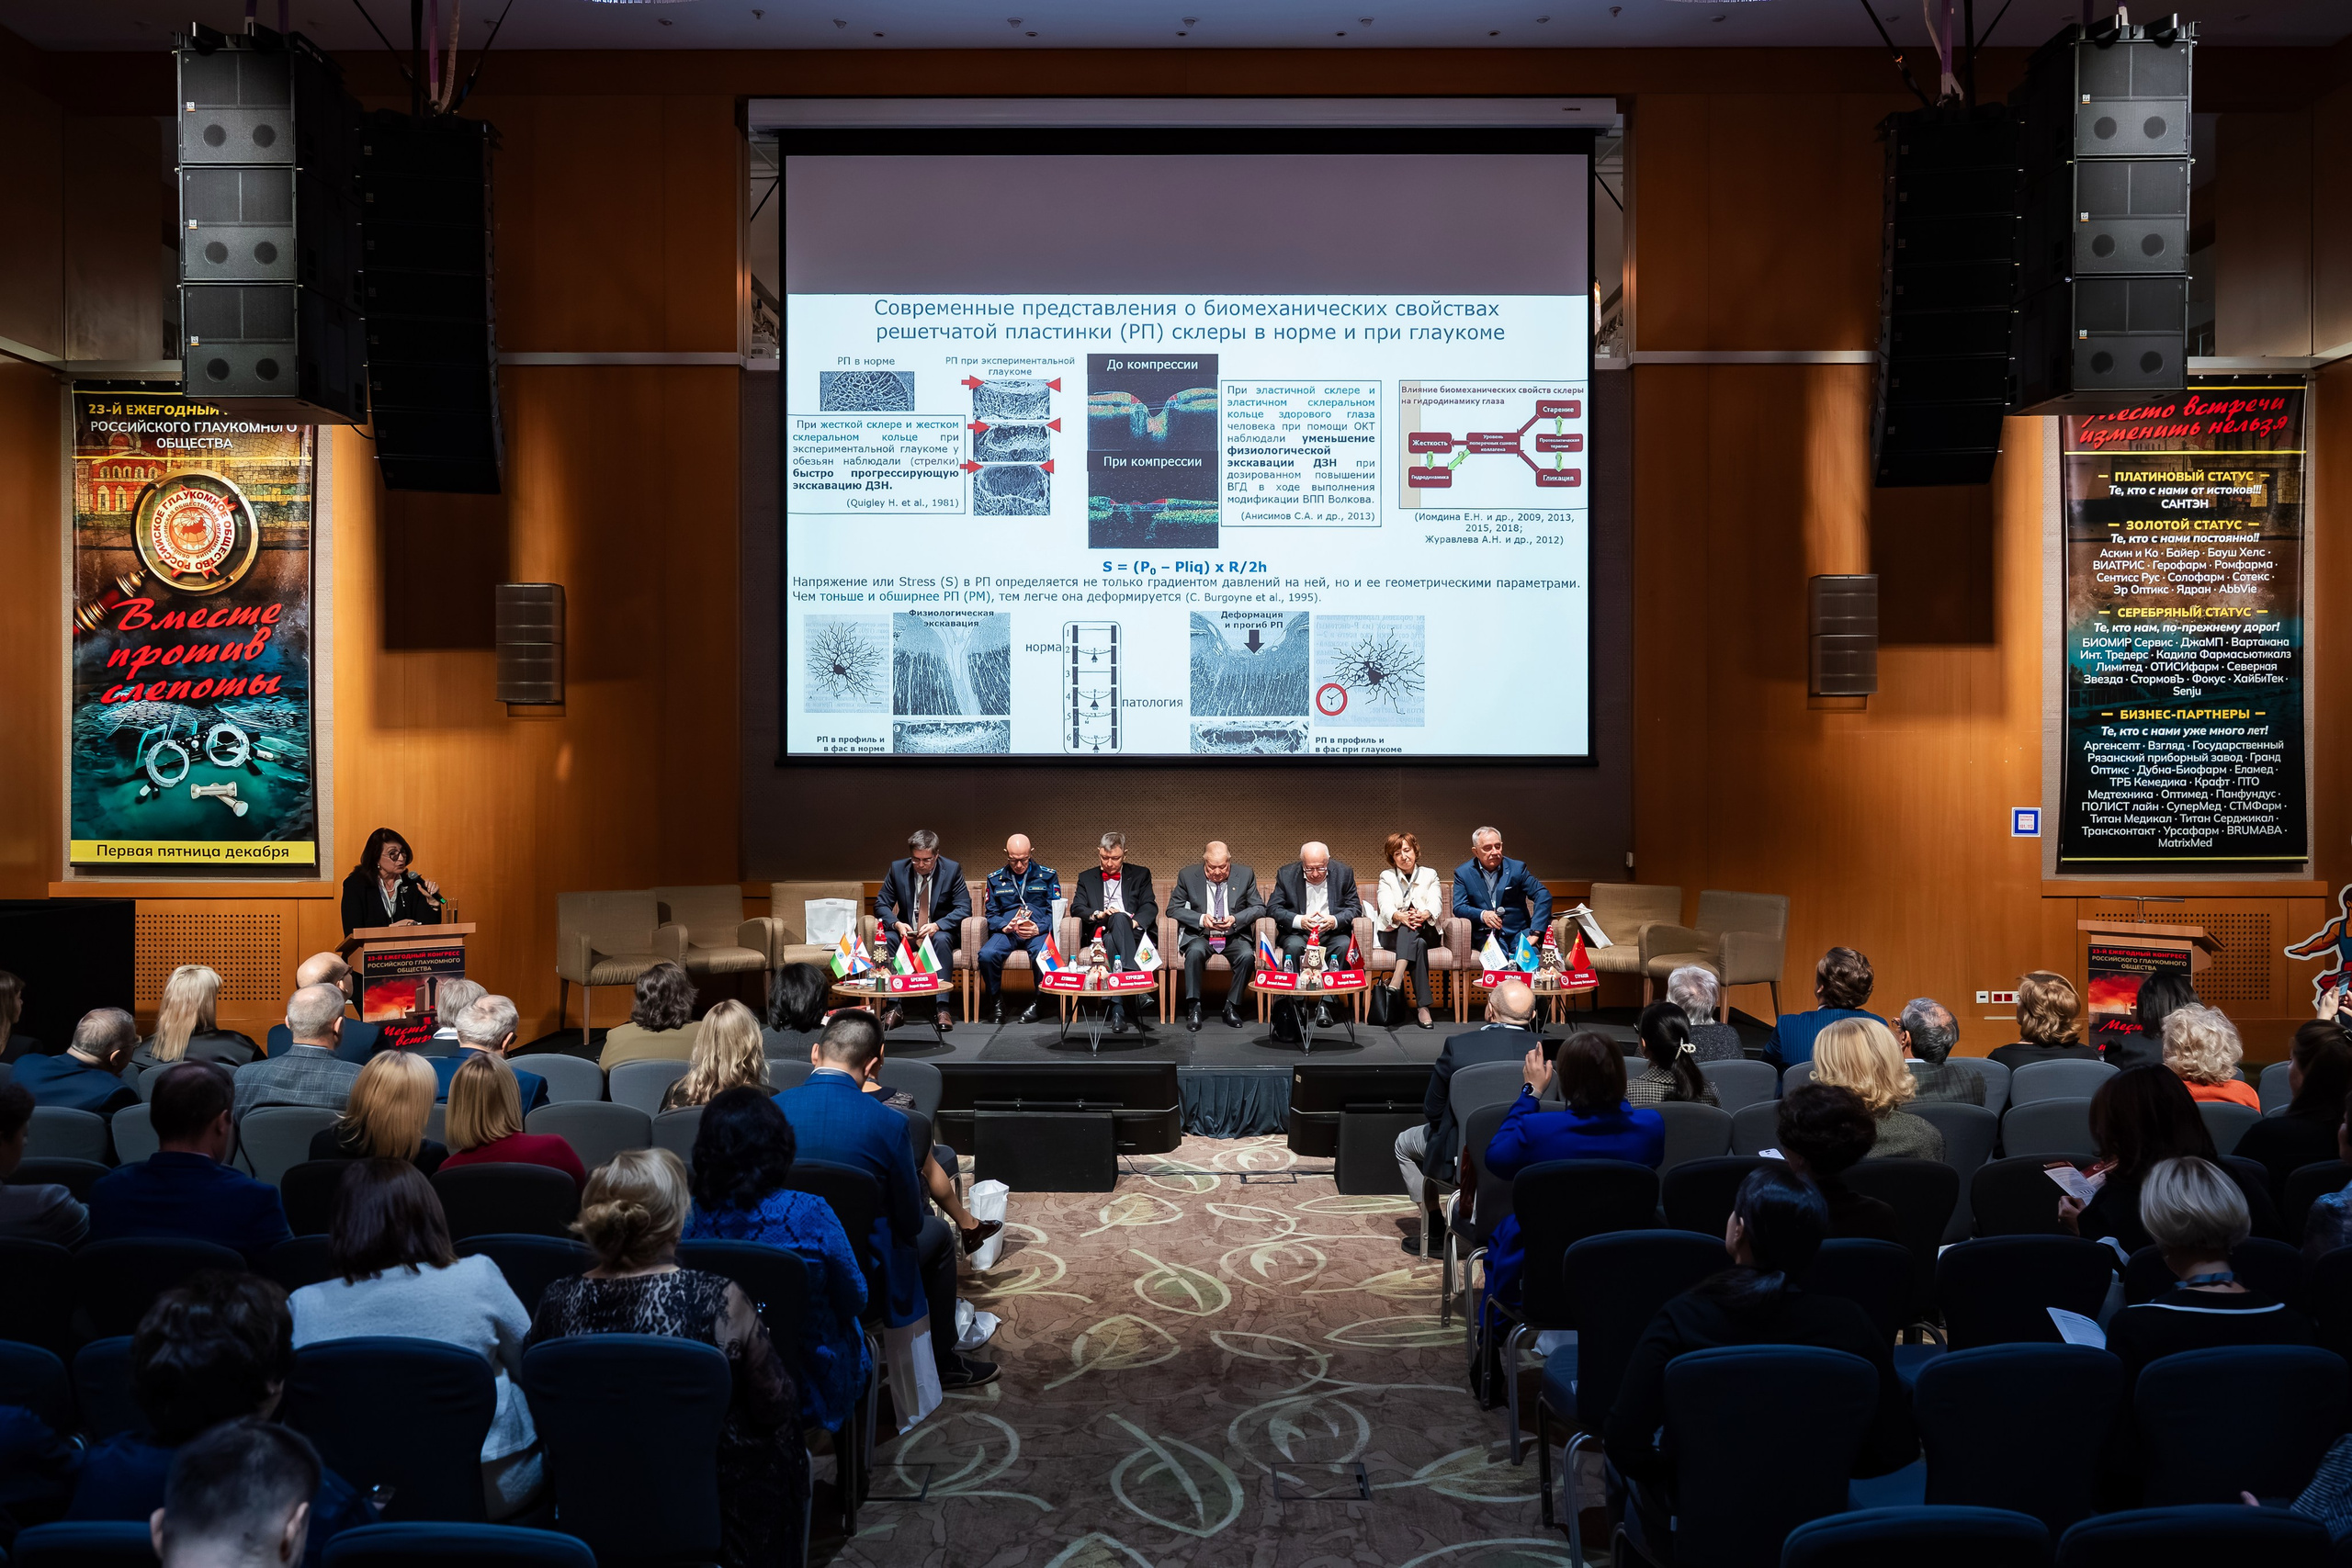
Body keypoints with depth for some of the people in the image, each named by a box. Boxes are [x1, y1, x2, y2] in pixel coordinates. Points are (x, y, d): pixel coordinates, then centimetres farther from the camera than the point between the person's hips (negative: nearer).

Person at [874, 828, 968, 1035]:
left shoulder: (952, 870, -8)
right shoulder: (897, 869, -3)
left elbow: (964, 908, -11)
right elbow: (881, 904, -1)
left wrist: (937, 925, -28)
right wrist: (897, 924, -23)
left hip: (940, 931, -2)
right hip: (907, 932, 2)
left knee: (942, 940, -37)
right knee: (886, 939, -30)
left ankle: (942, 1008, -37)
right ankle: (893, 1006, -28)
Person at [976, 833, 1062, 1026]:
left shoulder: (1047, 875, 12)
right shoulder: (995, 879, 17)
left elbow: (1055, 911, 6)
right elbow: (991, 914, 12)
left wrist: (1038, 928, -14)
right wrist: (1005, 926, -12)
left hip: (1038, 930, -1)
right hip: (1007, 931, 2)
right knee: (986, 955, -32)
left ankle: (1038, 1002, -10)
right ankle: (996, 1001, -7)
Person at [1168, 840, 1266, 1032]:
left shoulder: (1245, 875, 1)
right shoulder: (1188, 875, -1)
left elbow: (1259, 907, 4)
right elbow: (1173, 908, 0)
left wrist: (1236, 919, -15)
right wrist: (1201, 919, -16)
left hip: (1235, 935, 1)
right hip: (1200, 936, -1)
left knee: (1247, 956, -31)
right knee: (1195, 952, -35)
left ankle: (1232, 1007, -13)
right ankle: (1193, 1008, -23)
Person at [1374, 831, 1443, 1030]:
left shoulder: (1430, 875, 12)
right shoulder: (1387, 876, 11)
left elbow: (1436, 906, -6)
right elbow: (1385, 907, -9)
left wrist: (1424, 914, -32)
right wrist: (1400, 916, -33)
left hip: (1426, 933, 1)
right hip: (1394, 934, -1)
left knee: (1416, 931, -36)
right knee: (1418, 945, -34)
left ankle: (1396, 979, -50)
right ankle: (1422, 1006, -43)